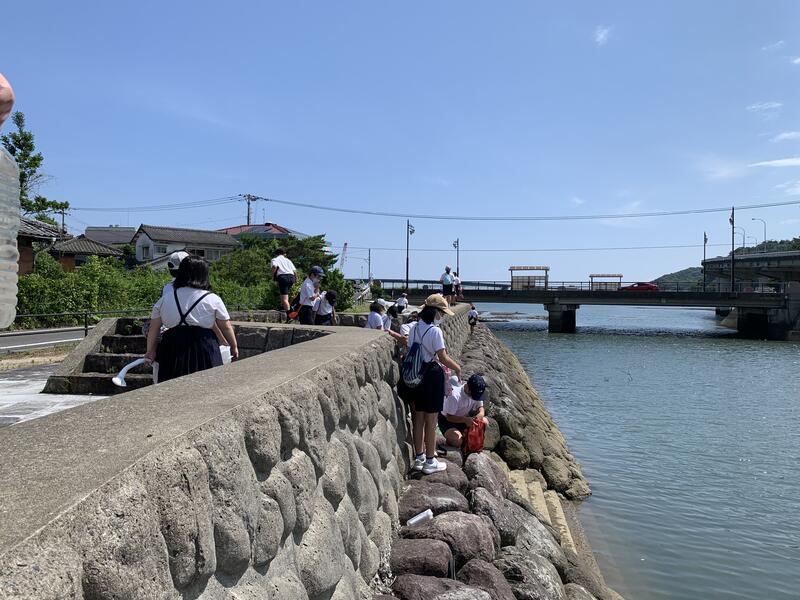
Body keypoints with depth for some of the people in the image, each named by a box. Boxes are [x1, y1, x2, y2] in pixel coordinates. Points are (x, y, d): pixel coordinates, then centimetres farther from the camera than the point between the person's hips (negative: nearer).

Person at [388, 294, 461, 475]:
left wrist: (392, 334, 22)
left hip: (416, 376, 7)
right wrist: (458, 368, -2)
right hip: (432, 376, -7)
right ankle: (430, 462, 13)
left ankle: (419, 458, 27)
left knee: (419, 419, 16)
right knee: (431, 422, 4)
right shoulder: (435, 331, -17)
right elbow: (444, 358, -18)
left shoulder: (413, 328, 2)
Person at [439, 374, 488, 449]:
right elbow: (449, 417, -26)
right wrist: (465, 419, -41)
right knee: (458, 441, -32)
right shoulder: (454, 395, -31)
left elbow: (480, 408, -4)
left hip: (465, 418, 7)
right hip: (447, 420, -7)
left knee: (485, 421, -13)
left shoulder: (477, 393, -11)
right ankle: (450, 438, 1)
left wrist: (479, 415, -30)